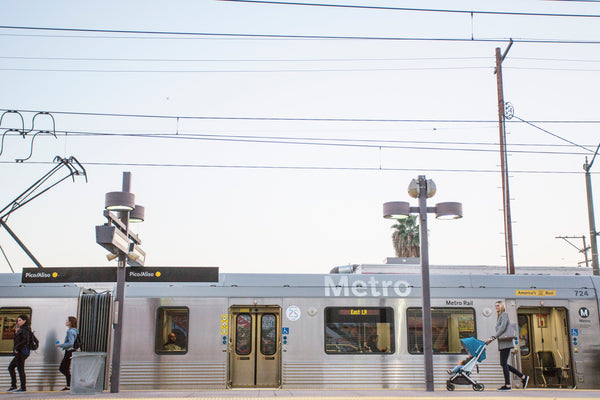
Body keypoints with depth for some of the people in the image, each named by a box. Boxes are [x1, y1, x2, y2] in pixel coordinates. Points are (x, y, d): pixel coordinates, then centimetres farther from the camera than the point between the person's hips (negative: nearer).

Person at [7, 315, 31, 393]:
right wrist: (16, 332, 8)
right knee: (11, 367, 13)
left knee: (20, 369, -7)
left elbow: (25, 340, -22)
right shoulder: (21, 329, 19)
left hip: (22, 352, -10)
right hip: (19, 353, 10)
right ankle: (13, 386, 13)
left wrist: (17, 348, -17)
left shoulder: (25, 329, -11)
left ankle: (23, 388, -4)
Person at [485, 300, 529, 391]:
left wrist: (493, 338, -20)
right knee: (504, 364, 8)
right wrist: (491, 339, 10)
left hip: (506, 343, -9)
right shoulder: (499, 316, 21)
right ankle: (523, 377, 15)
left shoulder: (504, 314, -6)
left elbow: (502, 328, -16)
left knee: (503, 363, -8)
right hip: (502, 343, 9)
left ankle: (507, 385, -5)